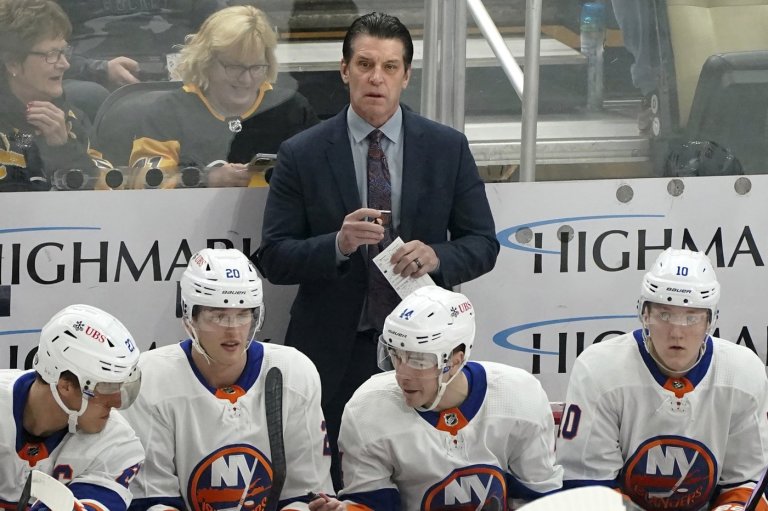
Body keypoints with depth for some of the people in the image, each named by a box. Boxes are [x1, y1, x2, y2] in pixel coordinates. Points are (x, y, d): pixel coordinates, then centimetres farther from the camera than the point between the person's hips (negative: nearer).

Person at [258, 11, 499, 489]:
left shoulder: (448, 148, 4)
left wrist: (437, 257, -16)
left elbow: (483, 244, 6)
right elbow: (274, 258, -2)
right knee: (334, 490, 1)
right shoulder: (302, 155, 0)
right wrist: (338, 244, -20)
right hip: (333, 354, -1)